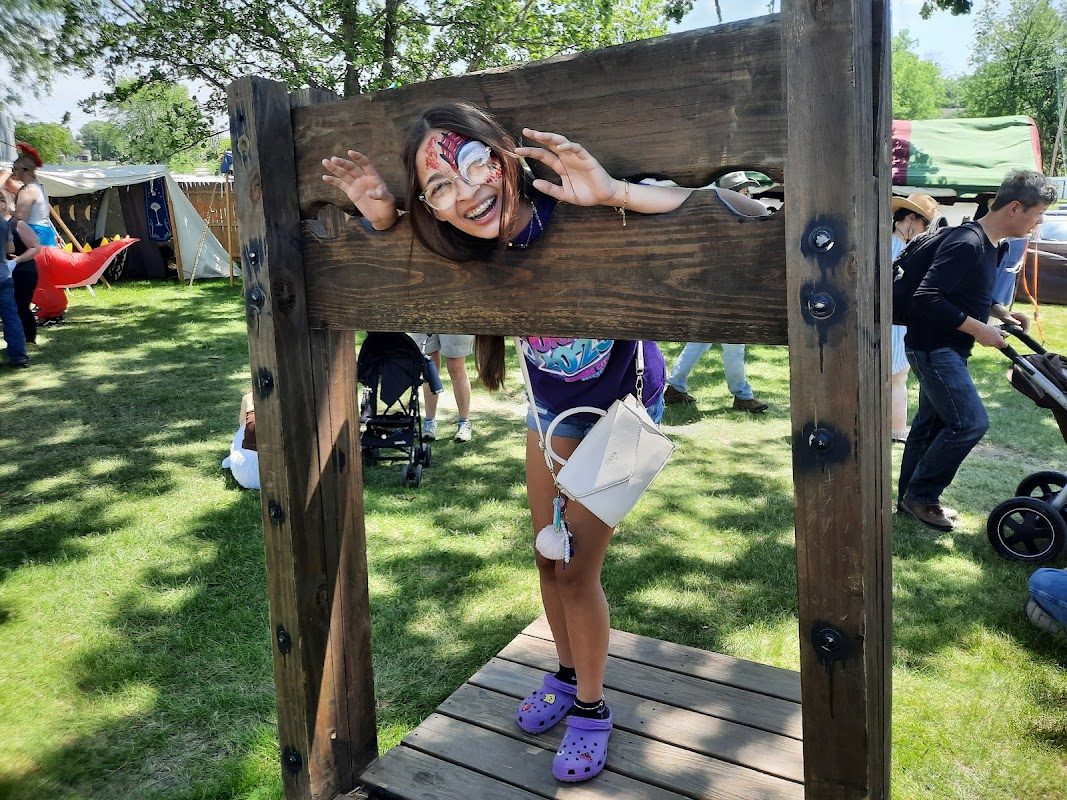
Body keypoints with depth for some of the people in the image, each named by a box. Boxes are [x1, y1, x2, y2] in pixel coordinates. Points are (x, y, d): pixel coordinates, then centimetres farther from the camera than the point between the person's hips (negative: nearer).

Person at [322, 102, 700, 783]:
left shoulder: (576, 217, -36)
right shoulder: (474, 249, -22)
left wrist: (614, 192, -54)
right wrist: (383, 217, -23)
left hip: (621, 409, -5)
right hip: (551, 407, 5)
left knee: (578, 569, 0)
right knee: (550, 560, 15)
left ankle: (592, 707, 26)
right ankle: (567, 675, 42)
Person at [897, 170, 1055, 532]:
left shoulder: (988, 245, 10)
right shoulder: (967, 244, -22)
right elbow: (926, 298, -28)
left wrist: (999, 311, 8)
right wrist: (978, 329, -22)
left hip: (943, 349, 10)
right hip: (933, 348, -10)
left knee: (931, 423, 14)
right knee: (970, 422, -10)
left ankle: (910, 498, 25)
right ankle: (921, 495, 3)